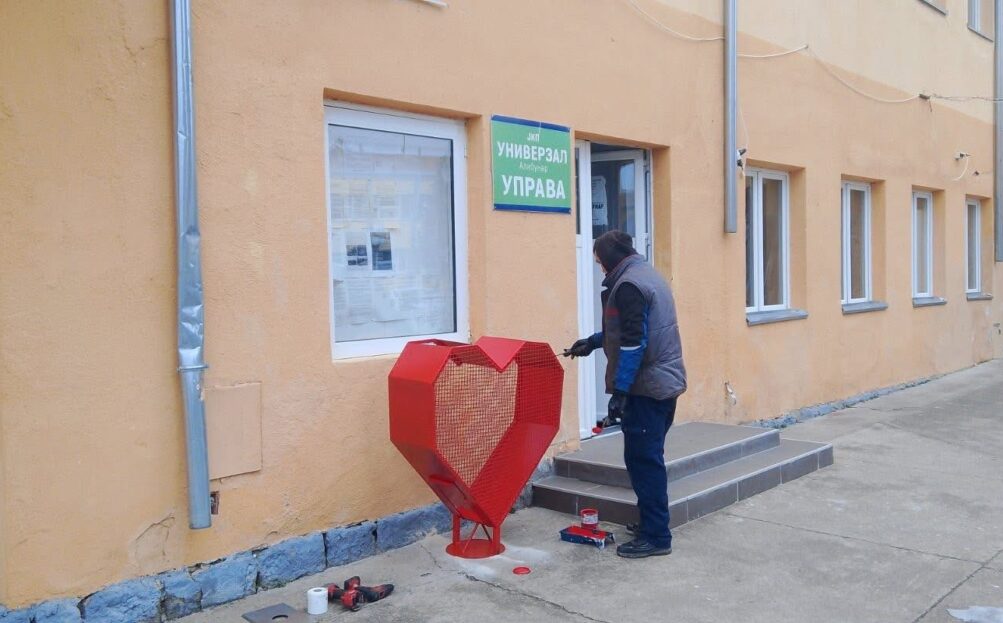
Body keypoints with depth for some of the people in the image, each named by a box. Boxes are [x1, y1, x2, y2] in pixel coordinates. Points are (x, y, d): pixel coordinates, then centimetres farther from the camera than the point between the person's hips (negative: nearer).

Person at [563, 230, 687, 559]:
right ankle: (651, 522, 26)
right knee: (649, 458, 17)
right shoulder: (648, 274, 17)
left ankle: (656, 536, 0)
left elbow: (633, 342, -22)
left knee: (643, 460, -5)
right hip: (666, 382, 10)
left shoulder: (628, 285, -15)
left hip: (646, 387, -10)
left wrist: (619, 390, -21)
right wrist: (594, 341, 32)